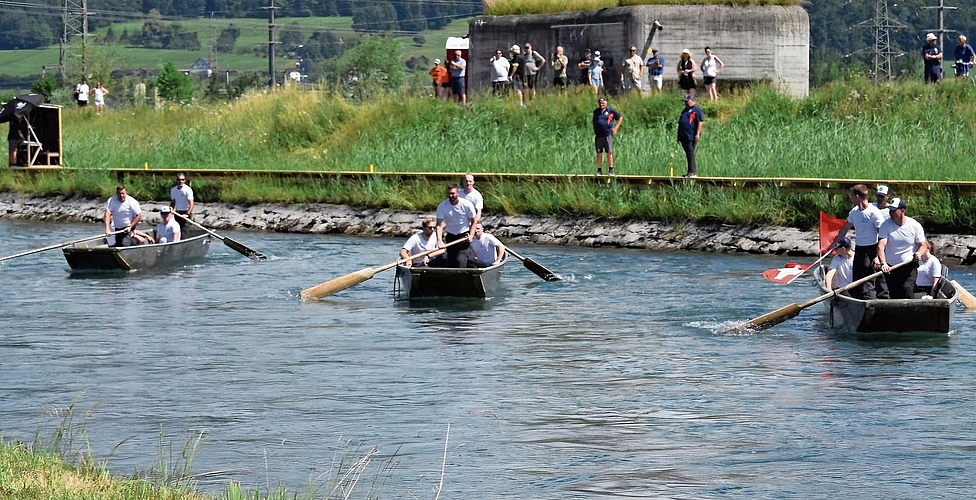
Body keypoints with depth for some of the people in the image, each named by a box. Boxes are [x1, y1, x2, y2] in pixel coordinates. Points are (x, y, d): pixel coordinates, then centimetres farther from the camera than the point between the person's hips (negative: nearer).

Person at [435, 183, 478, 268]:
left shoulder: (467, 205, -15)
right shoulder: (442, 206, -13)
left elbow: (474, 221, -3)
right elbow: (439, 225, -20)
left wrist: (471, 235, -17)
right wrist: (439, 241, -35)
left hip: (464, 235, -3)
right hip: (450, 236, 3)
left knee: (461, 260, -16)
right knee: (450, 261, 3)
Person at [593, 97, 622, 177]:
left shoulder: (611, 111, 1)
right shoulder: (596, 112, 13)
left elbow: (620, 118, 8)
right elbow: (594, 122, 28)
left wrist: (615, 127, 0)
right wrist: (594, 130, 15)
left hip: (608, 135, -4)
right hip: (598, 135, 4)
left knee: (609, 152, -5)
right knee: (599, 153, 4)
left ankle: (611, 170, 1)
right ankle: (599, 170, 10)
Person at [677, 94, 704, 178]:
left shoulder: (696, 110, -4)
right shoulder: (684, 111, 23)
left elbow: (700, 122, -12)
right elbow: (680, 123, 27)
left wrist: (697, 134, -18)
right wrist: (678, 136, 23)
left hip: (691, 136, -9)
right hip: (683, 136, 9)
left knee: (690, 154, -12)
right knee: (688, 155, 10)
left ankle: (692, 172, -13)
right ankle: (691, 172, 13)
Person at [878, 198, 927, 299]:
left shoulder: (915, 226, -3)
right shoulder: (886, 225, -5)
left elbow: (923, 245, 3)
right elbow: (881, 245, -17)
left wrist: (919, 253, -22)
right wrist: (883, 263, -33)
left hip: (909, 267, -2)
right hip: (890, 268, 2)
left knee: (907, 289, -22)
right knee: (894, 295, 2)